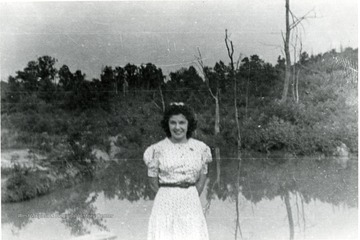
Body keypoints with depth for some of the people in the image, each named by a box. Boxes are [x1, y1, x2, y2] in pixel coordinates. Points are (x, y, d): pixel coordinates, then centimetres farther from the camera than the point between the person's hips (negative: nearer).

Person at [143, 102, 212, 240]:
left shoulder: (200, 148, 4)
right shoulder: (158, 149, -2)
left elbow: (202, 179, 9)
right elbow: (153, 182, 3)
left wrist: (189, 198, 5)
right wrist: (170, 197, 6)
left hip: (191, 204, 2)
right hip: (166, 203, -2)